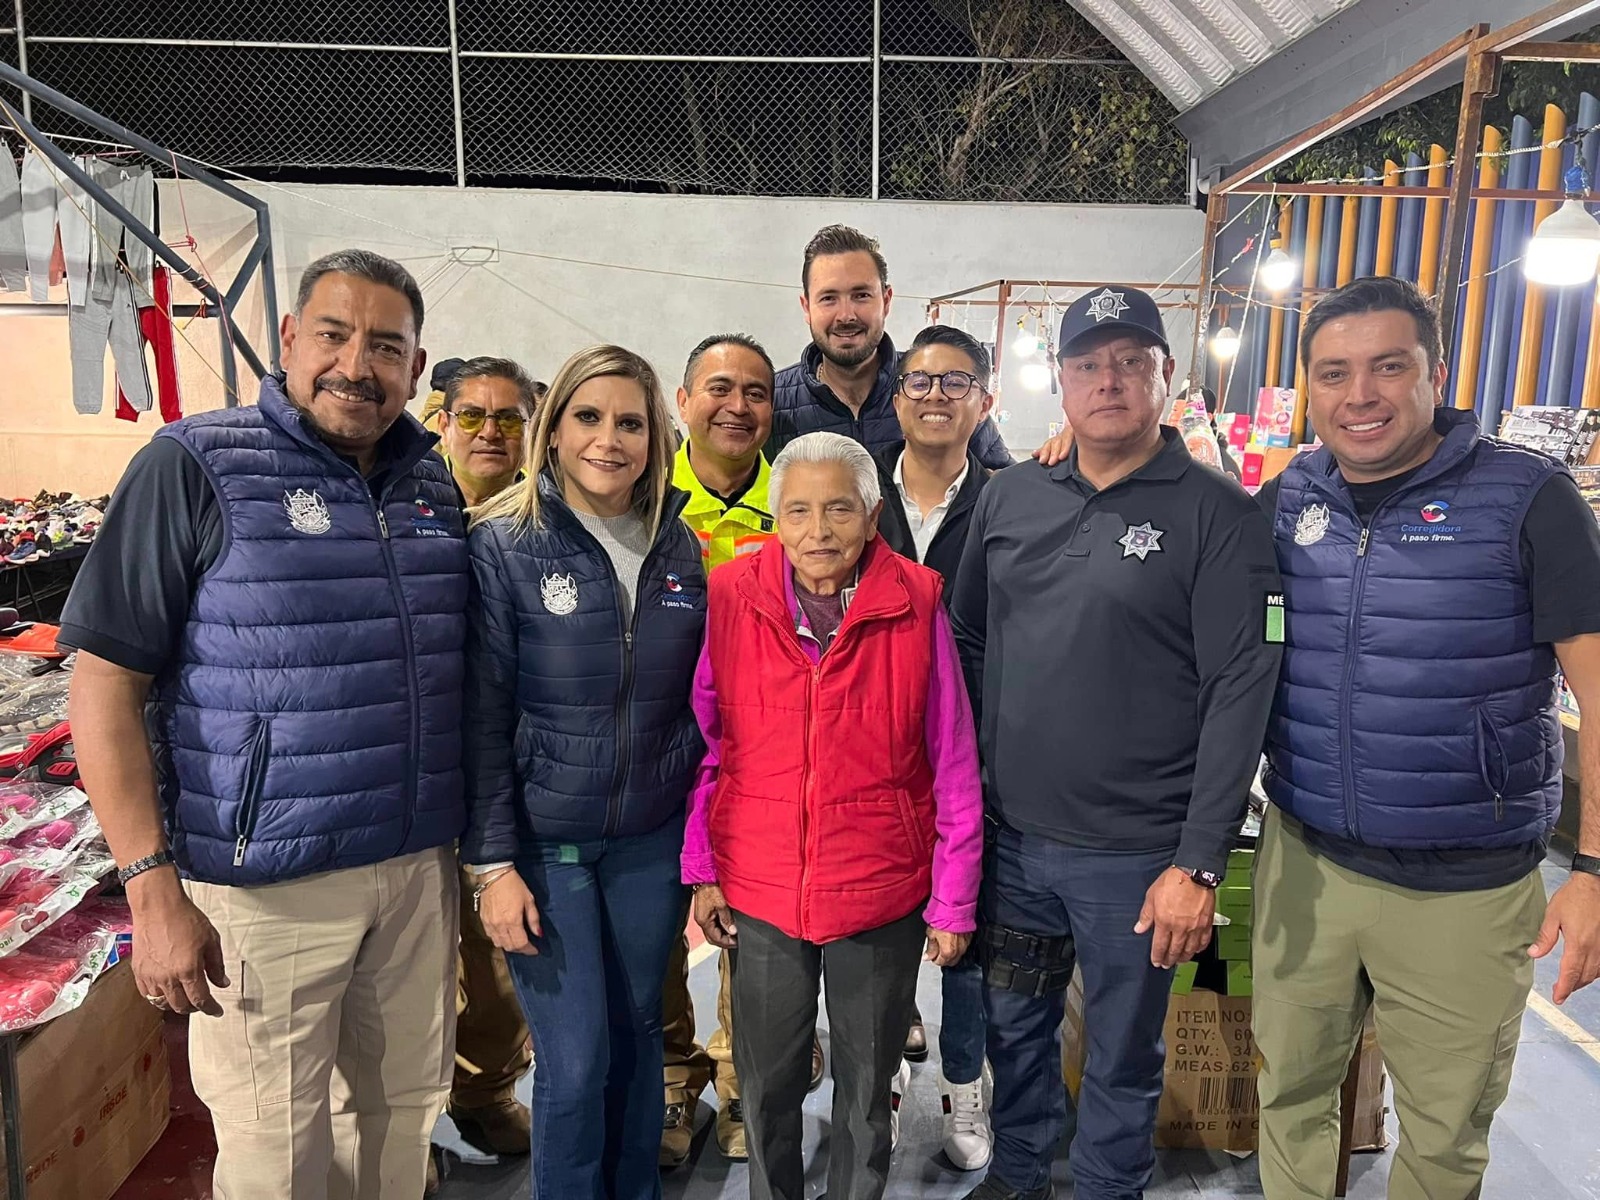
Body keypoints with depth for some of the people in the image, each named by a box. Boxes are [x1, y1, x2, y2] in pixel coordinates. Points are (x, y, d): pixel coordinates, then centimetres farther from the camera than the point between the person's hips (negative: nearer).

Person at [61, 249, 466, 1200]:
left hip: (420, 869, 5)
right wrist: (154, 892, -15)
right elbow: (105, 688, -10)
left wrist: (477, 845, 10)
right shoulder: (195, 468, -9)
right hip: (267, 883, -4)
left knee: (404, 1114, 19)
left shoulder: (432, 483, 7)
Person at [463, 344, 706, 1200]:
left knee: (637, 1035, 15)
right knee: (575, 1059, 3)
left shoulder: (679, 548, 2)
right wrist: (493, 863, -11)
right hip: (542, 842, -3)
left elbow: (694, 703, 9)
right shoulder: (504, 543, -9)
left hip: (652, 840, 4)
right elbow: (482, 715, -9)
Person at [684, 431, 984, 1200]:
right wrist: (700, 870, 0)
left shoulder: (916, 604, -10)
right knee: (766, 1083, 19)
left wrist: (953, 902, -2)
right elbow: (705, 744, 1)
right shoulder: (731, 597, -7)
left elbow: (953, 767, -5)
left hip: (884, 896, -1)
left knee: (867, 1087, 19)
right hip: (759, 894, 1)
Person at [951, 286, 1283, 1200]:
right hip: (1011, 834, 4)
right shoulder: (1009, 499, 5)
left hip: (1137, 851, -4)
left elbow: (1240, 692, -12)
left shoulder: (1218, 513, -9)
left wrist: (1200, 864, -15)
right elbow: (967, 639, 11)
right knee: (1015, 1024, 22)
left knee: (1124, 1055, 15)